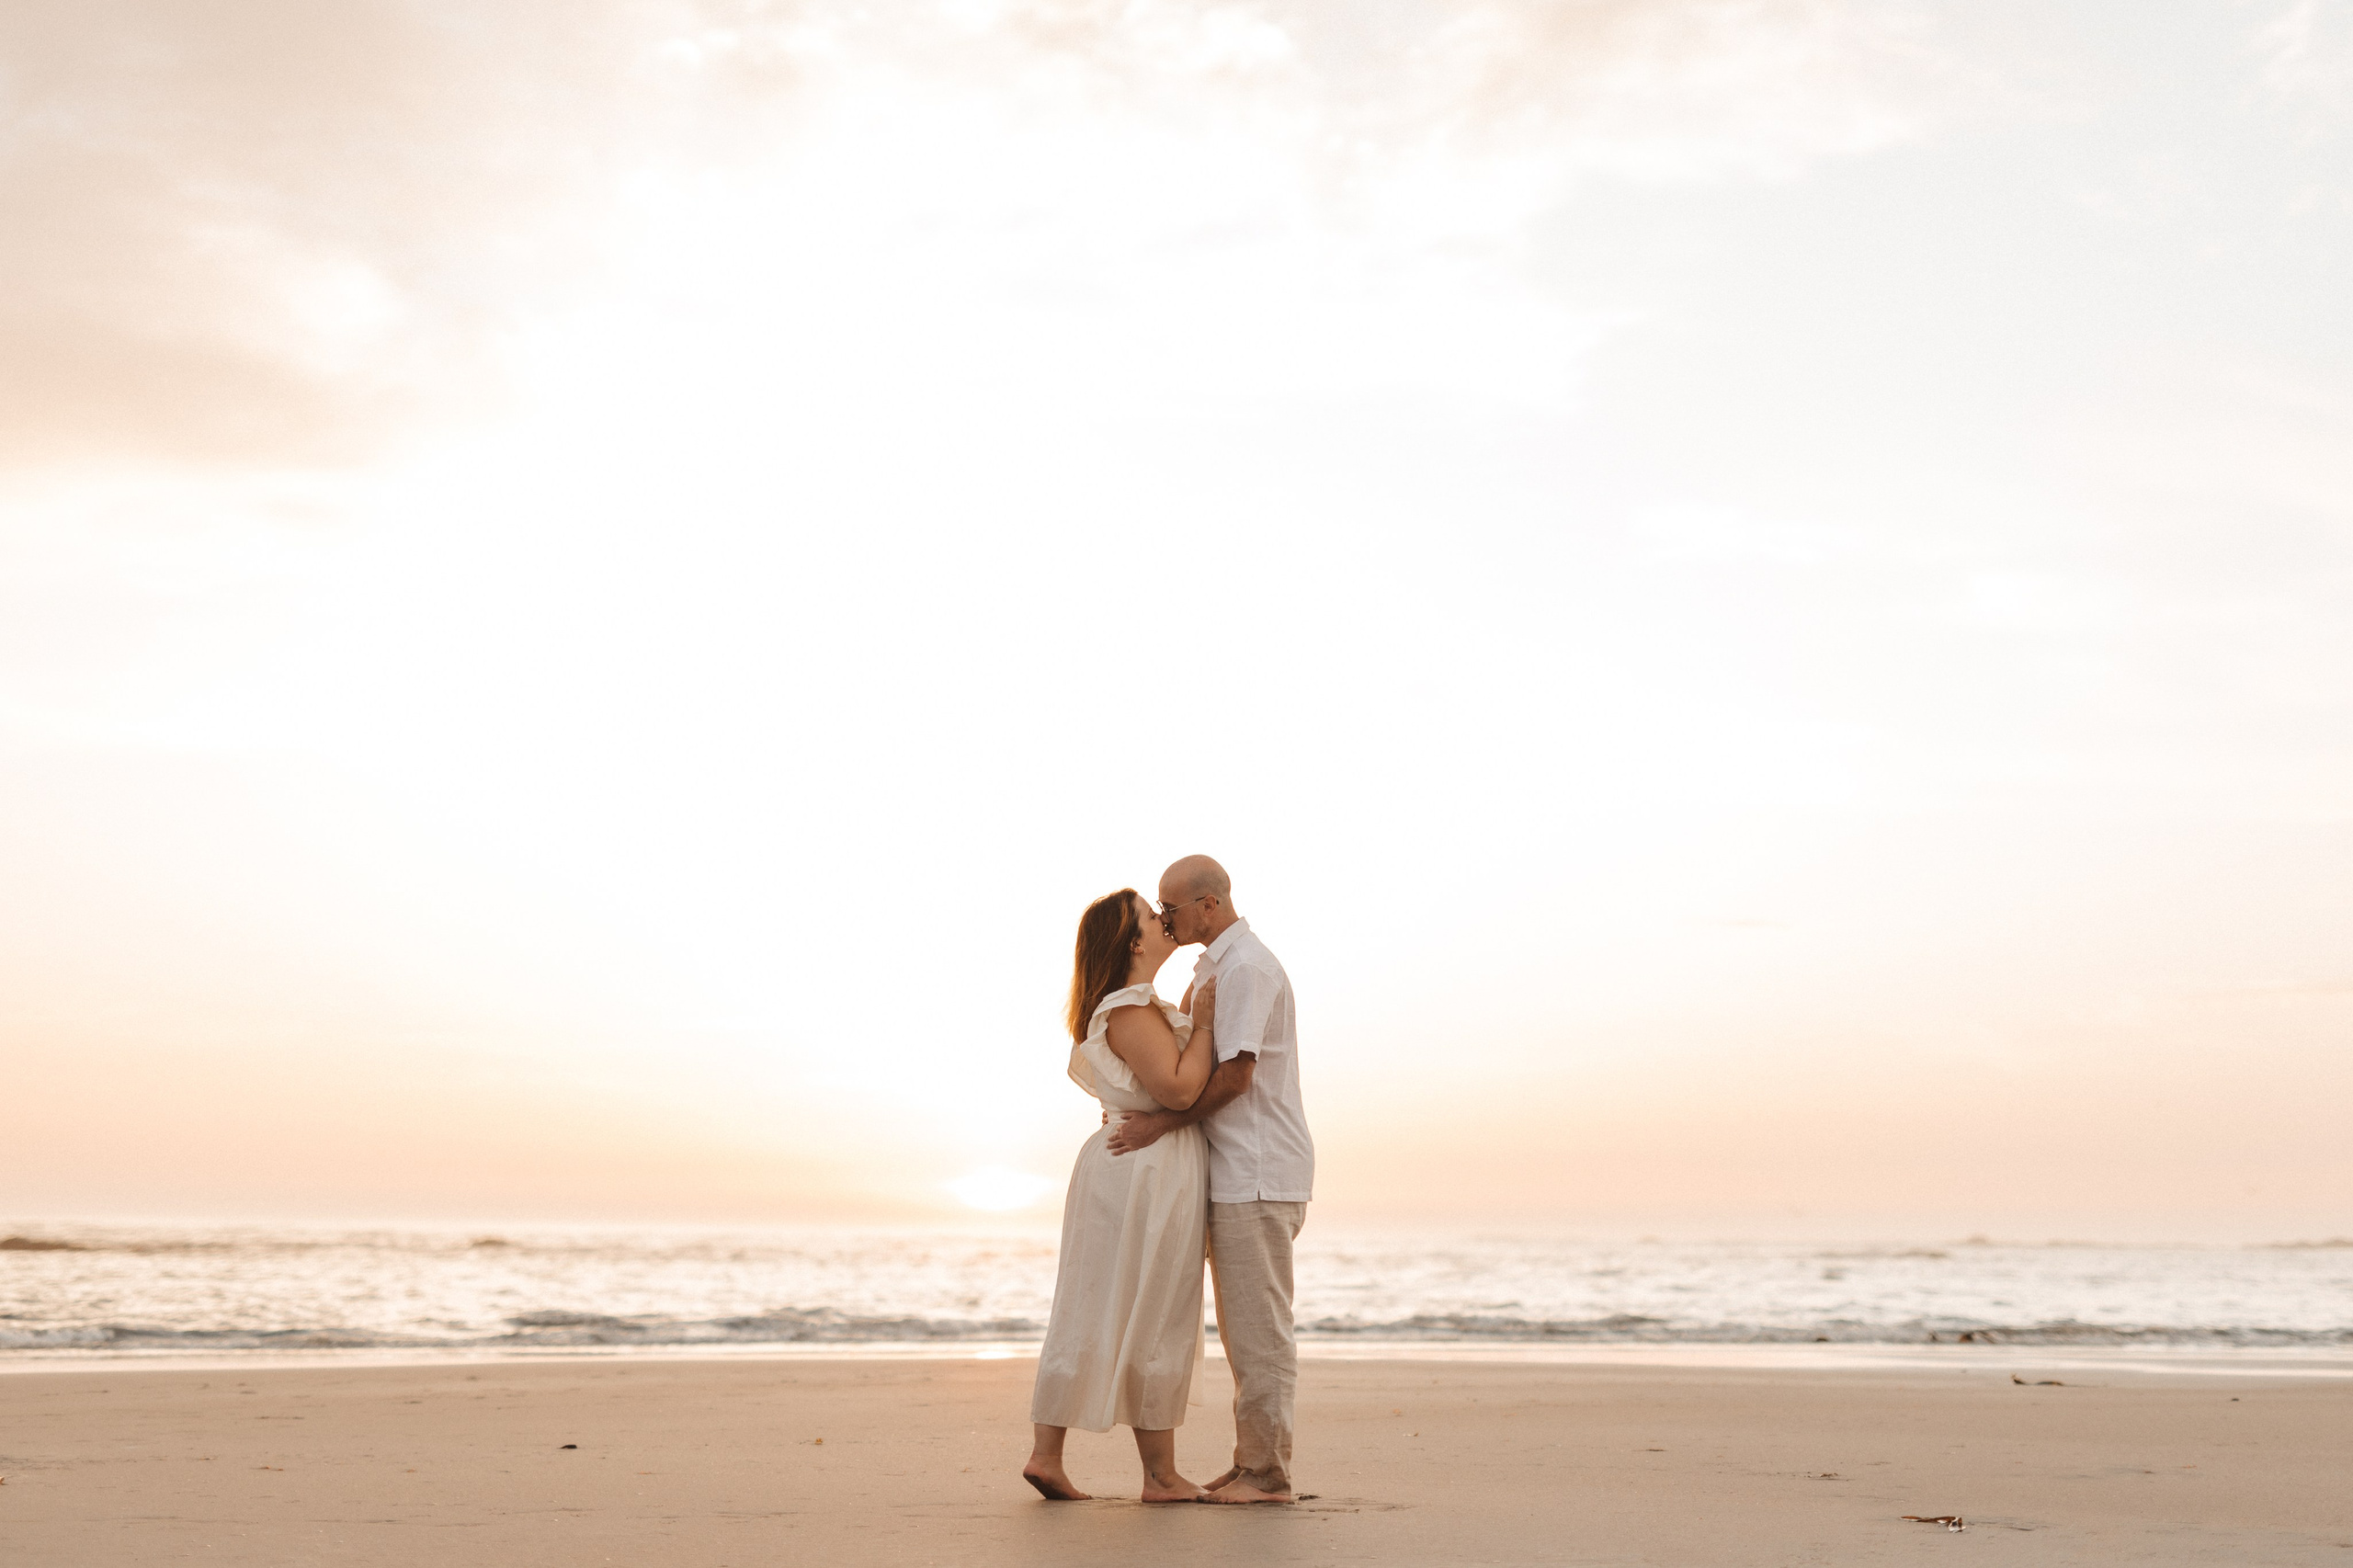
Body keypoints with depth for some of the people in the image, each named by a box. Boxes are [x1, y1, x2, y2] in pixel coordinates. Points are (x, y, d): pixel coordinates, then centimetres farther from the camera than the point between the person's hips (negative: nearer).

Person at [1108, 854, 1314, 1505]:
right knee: (1244, 1329, 12)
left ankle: (1268, 1474, -3)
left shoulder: (1246, 967, -13)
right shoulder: (1214, 968, 20)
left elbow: (1235, 1075, -20)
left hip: (1257, 1175, -10)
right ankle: (1252, 1463, 17)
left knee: (1260, 1327, -7)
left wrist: (1162, 1123, -15)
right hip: (1236, 1174, 10)